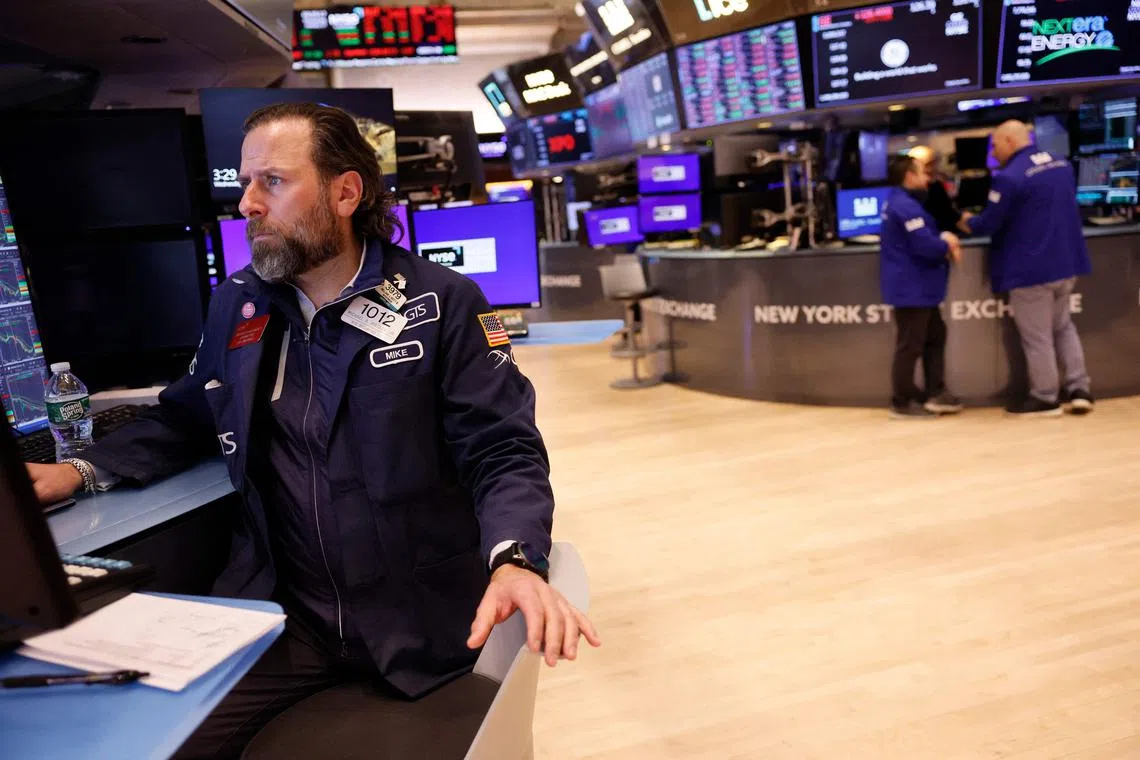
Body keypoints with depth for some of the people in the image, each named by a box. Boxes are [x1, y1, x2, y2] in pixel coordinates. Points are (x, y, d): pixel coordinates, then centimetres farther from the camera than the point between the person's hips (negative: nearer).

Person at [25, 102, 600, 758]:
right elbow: (185, 418, 25)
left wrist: (515, 561, -29)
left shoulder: (444, 303, -5)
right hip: (276, 610, 4)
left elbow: (503, 452, -10)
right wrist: (81, 470, 9)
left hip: (421, 618, -3)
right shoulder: (236, 306, 10)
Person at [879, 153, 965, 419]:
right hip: (911, 287, -11)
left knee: (935, 336, 17)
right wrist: (946, 243, -5)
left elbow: (922, 240, 18)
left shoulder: (900, 202, 14)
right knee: (910, 345, -3)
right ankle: (902, 403, 4)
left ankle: (935, 392, 23)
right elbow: (925, 246, -25)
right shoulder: (907, 207, -20)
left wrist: (944, 241, 0)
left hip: (915, 287, 11)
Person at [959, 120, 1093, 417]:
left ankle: (1045, 398, 14)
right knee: (1062, 326, 23)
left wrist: (967, 222, 7)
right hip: (1067, 262, 8)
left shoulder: (1009, 177, -20)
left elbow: (988, 224, -14)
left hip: (1030, 268, -8)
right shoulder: (1063, 164, 9)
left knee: (1037, 337, 4)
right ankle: (1079, 389, 18)